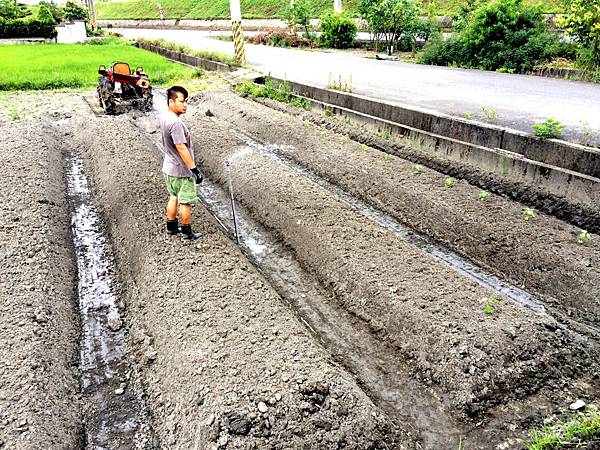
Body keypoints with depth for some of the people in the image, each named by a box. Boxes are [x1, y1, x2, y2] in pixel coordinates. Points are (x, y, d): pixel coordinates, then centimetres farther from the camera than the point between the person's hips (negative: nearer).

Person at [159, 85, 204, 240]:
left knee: (174, 197, 23)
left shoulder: (164, 117, 2)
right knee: (185, 202, 6)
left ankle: (172, 227, 35)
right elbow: (181, 148, -28)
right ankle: (187, 233, 20)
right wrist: (194, 169, -23)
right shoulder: (175, 123, -28)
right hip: (182, 170, -9)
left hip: (169, 167, 9)